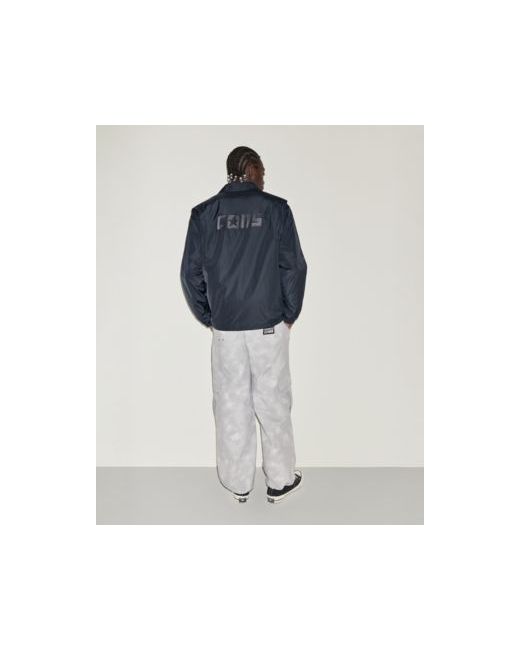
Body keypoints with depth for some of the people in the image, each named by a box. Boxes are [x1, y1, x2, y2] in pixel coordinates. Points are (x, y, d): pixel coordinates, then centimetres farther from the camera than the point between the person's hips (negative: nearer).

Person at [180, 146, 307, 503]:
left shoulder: (204, 213, 3)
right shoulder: (275, 207, -3)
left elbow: (191, 272, 2)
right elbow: (295, 266, -6)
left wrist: (208, 317, 11)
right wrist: (290, 314, 5)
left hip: (225, 327, 2)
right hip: (269, 325, -1)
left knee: (232, 405, 11)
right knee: (273, 403, 10)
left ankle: (239, 483, 24)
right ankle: (280, 480, 23)